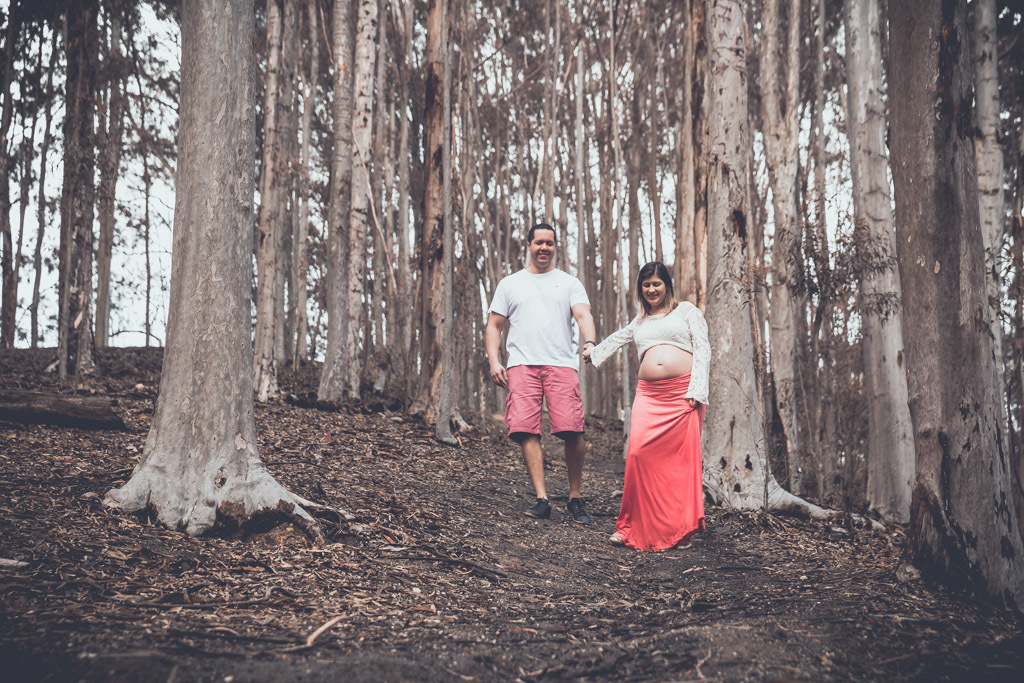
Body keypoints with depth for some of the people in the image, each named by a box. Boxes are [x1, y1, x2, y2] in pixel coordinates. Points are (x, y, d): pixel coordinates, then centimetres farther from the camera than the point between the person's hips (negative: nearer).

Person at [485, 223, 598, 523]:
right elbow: (493, 326, 18)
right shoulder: (509, 284, 20)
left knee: (571, 429, -13)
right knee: (526, 430, -12)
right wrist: (494, 361, 2)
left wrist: (589, 342, -22)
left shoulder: (569, 283, 16)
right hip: (522, 364, 1)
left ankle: (575, 497, 3)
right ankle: (542, 500, -8)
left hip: (562, 364, -1)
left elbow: (583, 315, -1)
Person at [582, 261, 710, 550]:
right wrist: (594, 352, 63)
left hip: (683, 393, -3)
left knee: (682, 457, -6)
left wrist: (697, 390, -7)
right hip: (648, 394, 3)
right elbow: (617, 338, 46)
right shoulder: (639, 322, 26)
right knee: (639, 453, -15)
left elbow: (702, 349, 4)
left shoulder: (686, 310, 14)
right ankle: (635, 526, -10)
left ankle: (680, 528, 3)